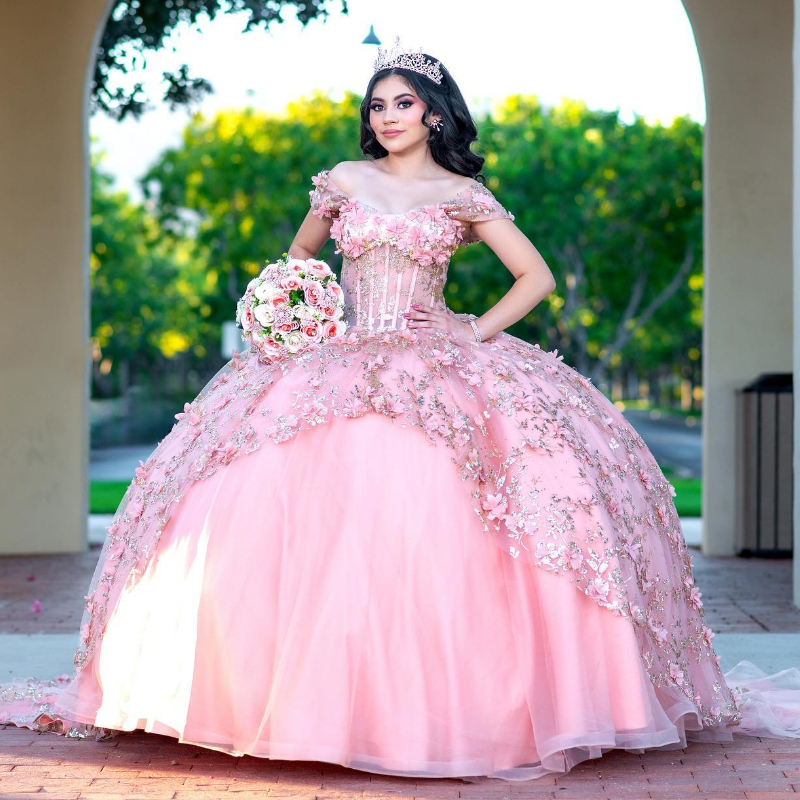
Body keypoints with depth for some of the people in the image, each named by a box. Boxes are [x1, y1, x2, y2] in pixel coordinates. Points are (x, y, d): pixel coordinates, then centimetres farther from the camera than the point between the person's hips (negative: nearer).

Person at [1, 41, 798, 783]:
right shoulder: (344, 180, 13)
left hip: (436, 363, -2)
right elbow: (298, 253, 28)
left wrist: (478, 332, -3)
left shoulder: (463, 196, 7)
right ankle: (318, 694, -9)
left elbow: (536, 276, 7)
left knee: (430, 518, -22)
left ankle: (445, 703, -12)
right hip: (341, 364, 2)